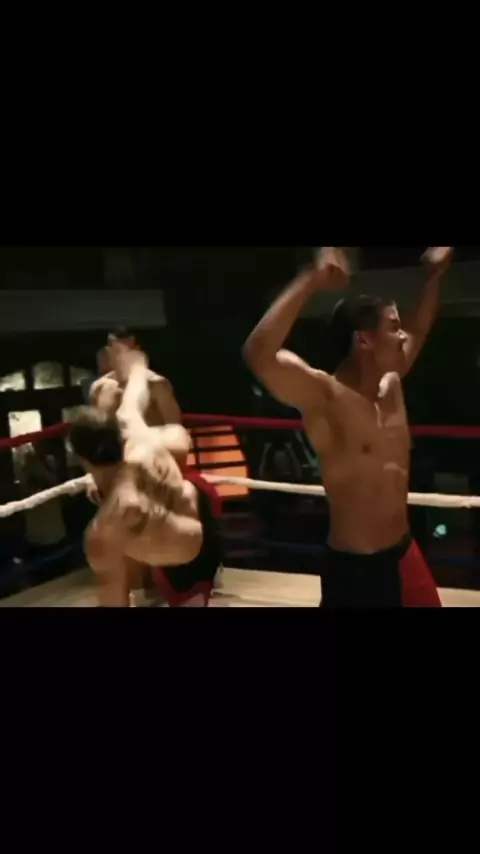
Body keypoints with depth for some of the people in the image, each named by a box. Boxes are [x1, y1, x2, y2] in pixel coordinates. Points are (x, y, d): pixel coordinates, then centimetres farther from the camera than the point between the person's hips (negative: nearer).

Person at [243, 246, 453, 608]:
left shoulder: (391, 385, 4)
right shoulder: (325, 396, -20)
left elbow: (418, 333, 25)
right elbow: (259, 355, -39)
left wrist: (435, 275, 21)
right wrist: (312, 281, -38)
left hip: (405, 554, 8)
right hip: (354, 568, -8)